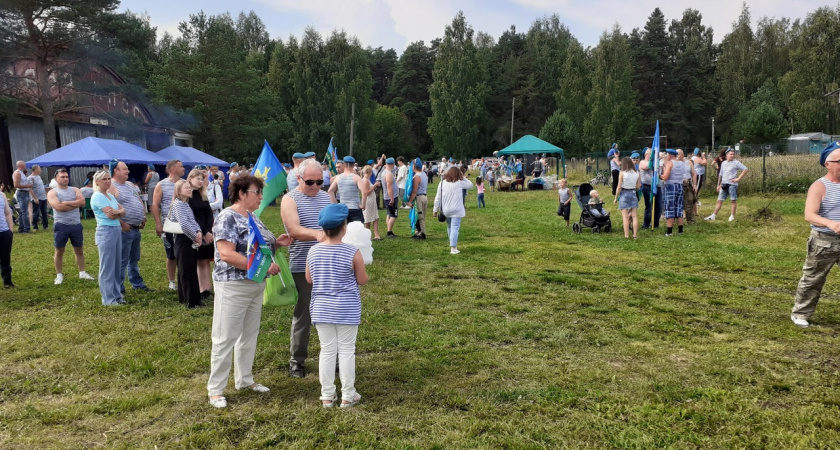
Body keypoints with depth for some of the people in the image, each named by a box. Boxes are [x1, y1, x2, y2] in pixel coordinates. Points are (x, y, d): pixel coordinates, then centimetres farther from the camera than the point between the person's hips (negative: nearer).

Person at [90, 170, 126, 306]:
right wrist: (119, 211, -1)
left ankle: (116, 295, 21)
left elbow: (122, 212, 7)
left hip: (116, 231, 9)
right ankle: (108, 299, 4)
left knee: (116, 266, 12)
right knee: (107, 267, -2)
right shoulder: (97, 196, -10)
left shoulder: (110, 196, 16)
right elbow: (111, 214, -18)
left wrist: (117, 212, -11)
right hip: (106, 232, -9)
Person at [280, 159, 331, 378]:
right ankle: (296, 360, 19)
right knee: (303, 315, 4)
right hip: (302, 267, -5)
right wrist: (317, 234, -38)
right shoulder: (290, 200, -7)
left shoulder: (326, 197, 10)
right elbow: (294, 230, -22)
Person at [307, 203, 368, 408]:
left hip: (321, 309, 3)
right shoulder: (353, 253, -14)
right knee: (347, 351, 8)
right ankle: (348, 396, 17)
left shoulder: (313, 251, -4)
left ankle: (327, 395, 20)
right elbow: (363, 281, -5)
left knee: (327, 350, 11)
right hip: (347, 310, -3)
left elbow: (309, 279, 7)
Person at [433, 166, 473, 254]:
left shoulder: (442, 183, 1)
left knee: (449, 227, 20)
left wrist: (435, 209, 9)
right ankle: (453, 248, -10)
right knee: (455, 227, -4)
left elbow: (438, 198, 2)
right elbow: (470, 185, 10)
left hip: (446, 210, 4)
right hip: (456, 210, -3)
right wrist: (462, 177, 10)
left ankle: (452, 243, 32)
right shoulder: (460, 183, -5)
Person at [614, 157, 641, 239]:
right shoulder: (637, 173, 2)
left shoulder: (622, 173, -9)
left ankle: (627, 235, 0)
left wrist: (616, 198, 0)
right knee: (634, 216, 7)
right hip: (633, 194, 3)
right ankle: (635, 234, 7)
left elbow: (619, 187, -9)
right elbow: (638, 187, 6)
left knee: (625, 217, 0)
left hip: (624, 194, -3)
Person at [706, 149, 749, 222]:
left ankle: (732, 216, 8)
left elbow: (746, 169, -9)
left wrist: (738, 178, -12)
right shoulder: (723, 163, 13)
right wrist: (718, 185, 18)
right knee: (719, 200, 5)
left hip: (732, 184, -5)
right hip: (724, 184, 5)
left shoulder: (736, 162, -3)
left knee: (733, 200, 1)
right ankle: (714, 215, 6)